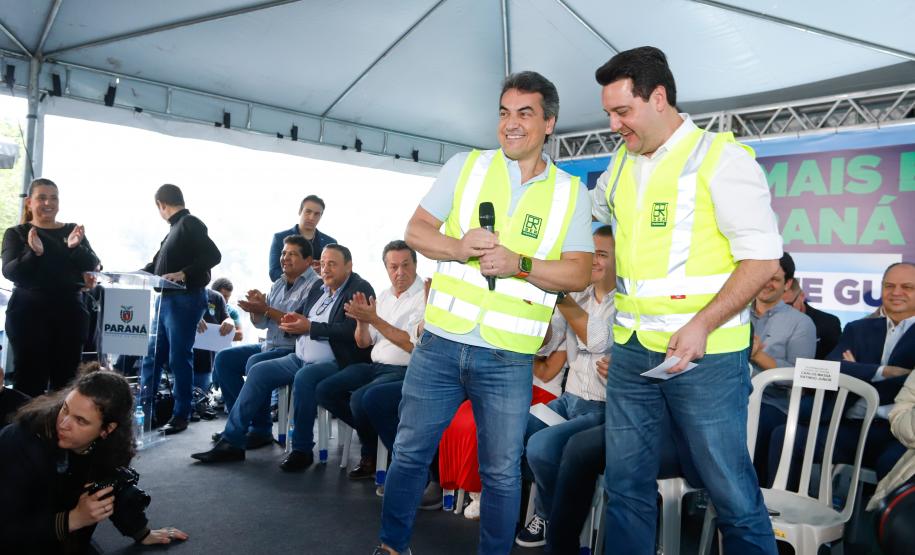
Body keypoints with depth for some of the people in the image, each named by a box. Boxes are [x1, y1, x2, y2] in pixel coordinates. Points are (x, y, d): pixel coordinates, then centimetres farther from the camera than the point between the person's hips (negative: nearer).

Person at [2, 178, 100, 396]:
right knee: (30, 379, -2)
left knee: (66, 378, 6)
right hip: (29, 313, -2)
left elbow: (92, 265, -1)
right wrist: (34, 253, -27)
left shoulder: (73, 231, 10)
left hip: (70, 312, 2)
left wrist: (75, 247, -22)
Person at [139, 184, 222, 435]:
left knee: (179, 358, -3)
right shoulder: (176, 227, 18)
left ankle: (181, 415, 7)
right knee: (152, 355, 13)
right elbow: (158, 264, 22)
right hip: (167, 299, 9)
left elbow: (213, 255, -20)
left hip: (184, 299, -9)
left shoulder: (190, 223, -9)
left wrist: (184, 274, -27)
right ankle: (144, 409, 22)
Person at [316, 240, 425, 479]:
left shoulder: (425, 296, -9)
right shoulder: (384, 295, 14)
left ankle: (372, 453, 2)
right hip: (375, 366, 8)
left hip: (405, 370, -8)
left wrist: (374, 319, -20)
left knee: (360, 398, -29)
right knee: (325, 391, -4)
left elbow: (413, 345, -20)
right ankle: (372, 435, 7)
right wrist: (362, 320, -7)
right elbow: (363, 343, 15)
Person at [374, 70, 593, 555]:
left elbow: (579, 274, -1)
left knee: (502, 471, 8)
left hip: (508, 359, -1)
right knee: (409, 452, 12)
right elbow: (416, 230, 5)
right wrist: (456, 248, -16)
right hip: (440, 343, 1)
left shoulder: (571, 192, 4)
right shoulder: (465, 166, 5)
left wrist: (519, 264, -18)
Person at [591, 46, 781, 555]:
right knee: (626, 484, 13)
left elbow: (763, 257, -11)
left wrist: (702, 325, -21)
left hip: (705, 354, -6)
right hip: (631, 348, 6)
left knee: (732, 492, 3)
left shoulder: (720, 157, -6)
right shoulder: (621, 164, 13)